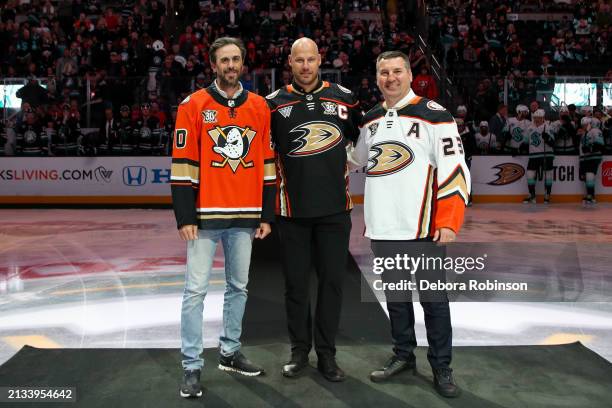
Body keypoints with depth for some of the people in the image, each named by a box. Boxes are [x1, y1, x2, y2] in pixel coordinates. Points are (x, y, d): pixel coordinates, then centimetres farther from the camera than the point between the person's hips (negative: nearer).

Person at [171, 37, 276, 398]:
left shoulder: (259, 106, 8)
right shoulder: (194, 105, -1)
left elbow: (267, 163, 9)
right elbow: (183, 164, -5)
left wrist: (267, 215, 6)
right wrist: (185, 217, -9)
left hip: (245, 217, 4)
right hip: (205, 216, -3)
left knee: (239, 286, 13)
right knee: (196, 290, 0)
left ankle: (231, 353, 30)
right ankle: (192, 366, 12)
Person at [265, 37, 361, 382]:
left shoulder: (343, 98, 3)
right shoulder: (275, 103, 1)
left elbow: (362, 140, 17)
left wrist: (344, 167, 11)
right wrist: (276, 181, 5)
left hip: (335, 208, 1)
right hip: (292, 209, 0)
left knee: (333, 280, 6)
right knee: (296, 282, 8)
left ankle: (327, 353, 20)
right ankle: (300, 351, 24)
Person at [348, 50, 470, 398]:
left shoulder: (434, 115, -6)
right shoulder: (370, 120, 12)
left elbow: (455, 170, -11)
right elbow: (350, 159, 28)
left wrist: (449, 221, -16)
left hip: (423, 228, -5)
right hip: (382, 228, 6)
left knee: (434, 298, 5)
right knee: (395, 295, 16)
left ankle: (442, 367, 20)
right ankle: (404, 355, 32)